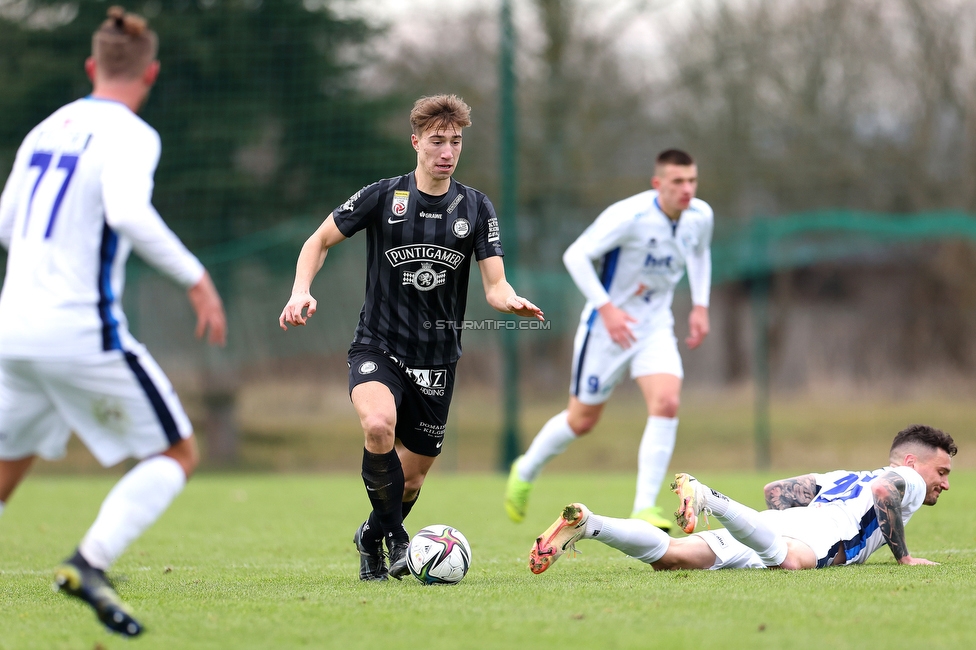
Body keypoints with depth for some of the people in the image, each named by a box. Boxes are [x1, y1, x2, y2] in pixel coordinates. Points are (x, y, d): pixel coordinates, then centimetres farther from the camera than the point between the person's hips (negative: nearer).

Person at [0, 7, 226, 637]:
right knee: (178, 454, 5)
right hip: (83, 331, -7)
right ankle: (89, 563, -15)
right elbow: (128, 212, -27)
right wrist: (196, 278, -20)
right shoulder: (129, 135, -8)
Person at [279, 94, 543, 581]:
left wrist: (511, 301, -25)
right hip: (378, 346, -3)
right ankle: (395, 537, -13)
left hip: (437, 357, 3)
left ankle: (373, 539, 40)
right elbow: (320, 240, 6)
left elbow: (494, 285, -2)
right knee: (379, 425, -33)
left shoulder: (476, 208, 3)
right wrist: (301, 291, -11)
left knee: (411, 477, 7)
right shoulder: (382, 197, -3)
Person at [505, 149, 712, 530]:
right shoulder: (630, 216, -25)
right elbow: (575, 255, -25)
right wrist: (606, 307, -31)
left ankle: (644, 508, -16)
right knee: (583, 420, 7)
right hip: (608, 325, -4)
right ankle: (526, 472, 37)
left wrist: (700, 306, 10)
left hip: (655, 326, 4)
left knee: (666, 402, -20)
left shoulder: (700, 216, -5)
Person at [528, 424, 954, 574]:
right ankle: (707, 499, -52)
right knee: (790, 561, -44)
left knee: (669, 556, -13)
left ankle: (586, 523, -30)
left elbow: (775, 490, 34)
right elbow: (882, 491, -7)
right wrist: (903, 556, 1)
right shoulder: (907, 479, 19)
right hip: (818, 532, -7)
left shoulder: (842, 477, 40)